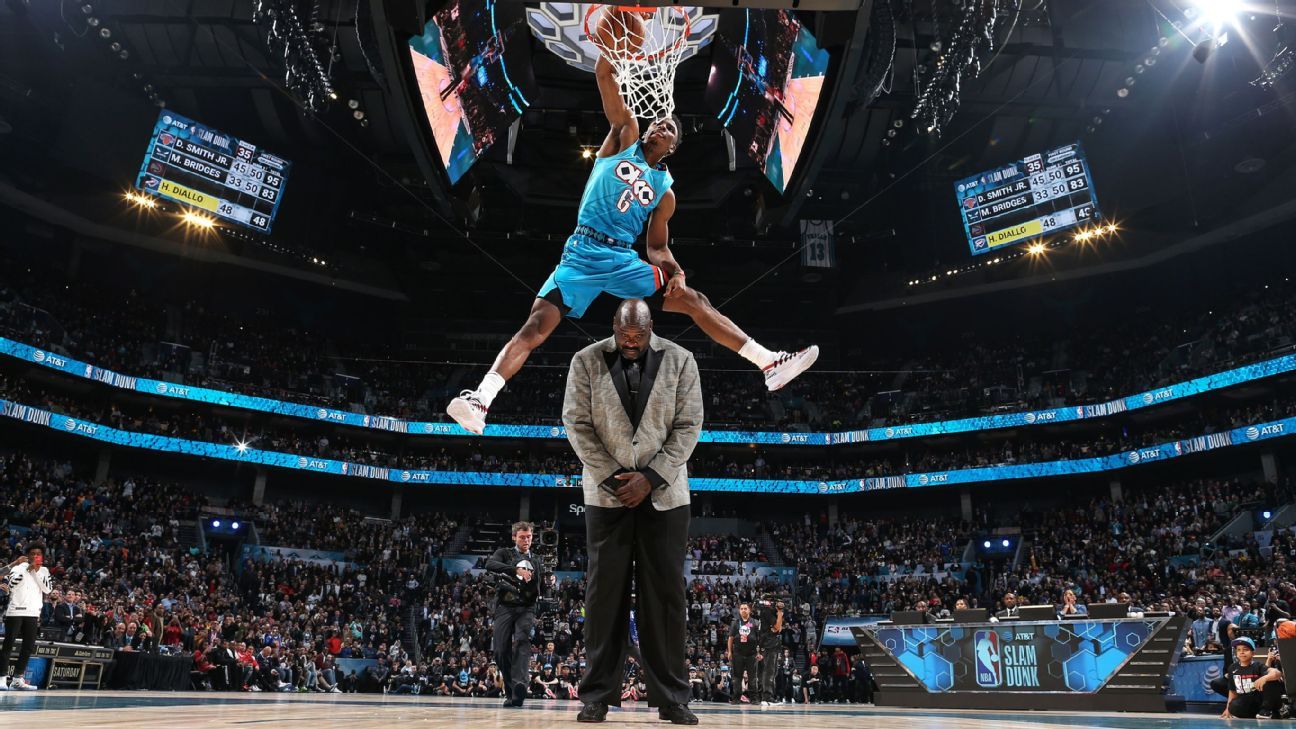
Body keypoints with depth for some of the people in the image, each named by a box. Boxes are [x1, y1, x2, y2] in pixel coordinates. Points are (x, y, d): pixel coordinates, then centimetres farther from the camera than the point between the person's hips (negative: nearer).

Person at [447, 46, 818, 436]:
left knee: (693, 300, -3)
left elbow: (658, 246, 16)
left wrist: (677, 273, -4)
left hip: (624, 260, 3)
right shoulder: (626, 135, 9)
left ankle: (769, 364, -1)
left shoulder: (664, 190, 15)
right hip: (582, 253, -3)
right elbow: (604, 75, 0)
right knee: (537, 324, -20)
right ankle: (480, 398, -27)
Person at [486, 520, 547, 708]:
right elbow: (490, 565, -12)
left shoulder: (537, 562, 20)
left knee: (522, 640, -25)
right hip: (505, 607, 0)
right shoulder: (504, 553, 11)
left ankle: (520, 684, -40)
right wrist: (516, 570, -23)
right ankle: (511, 691, 11)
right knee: (501, 651, -5)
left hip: (526, 609, 0)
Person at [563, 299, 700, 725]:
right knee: (605, 591, 1)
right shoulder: (586, 362, 0)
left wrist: (650, 477, -11)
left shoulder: (680, 361, 0)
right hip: (607, 493, 0)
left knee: (665, 593, 2)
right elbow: (577, 424, -2)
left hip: (664, 494, 0)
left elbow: (688, 427, -2)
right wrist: (613, 477, -10)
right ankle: (597, 694, 11)